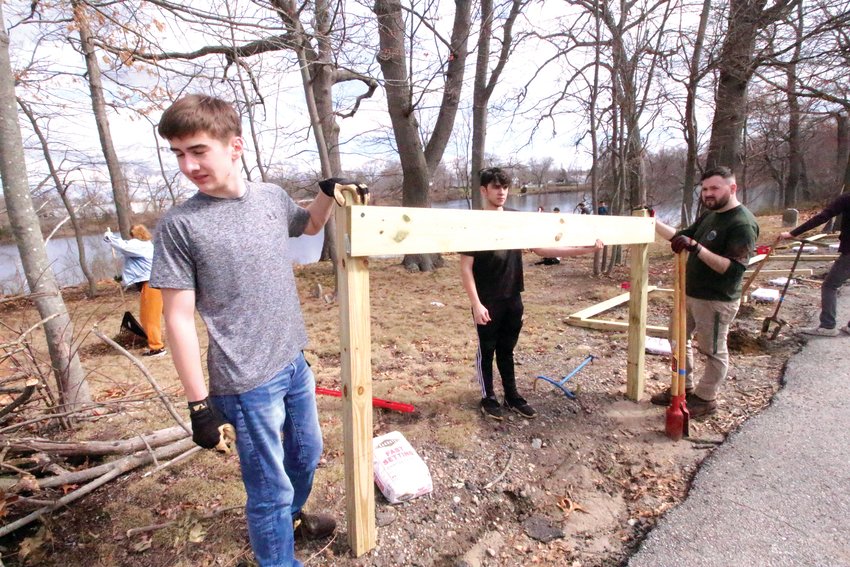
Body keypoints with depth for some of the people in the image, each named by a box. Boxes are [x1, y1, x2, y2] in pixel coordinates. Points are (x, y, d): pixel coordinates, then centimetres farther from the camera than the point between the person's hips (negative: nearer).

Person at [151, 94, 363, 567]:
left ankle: (292, 516, 54)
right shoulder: (180, 225, -13)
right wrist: (200, 404, -11)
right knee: (270, 489, 7)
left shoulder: (272, 196, 1)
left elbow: (311, 225, 23)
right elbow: (180, 319, -11)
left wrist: (328, 192, 3)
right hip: (246, 384, -6)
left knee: (307, 453, 25)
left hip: (295, 364, 6)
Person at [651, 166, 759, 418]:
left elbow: (734, 268, -27)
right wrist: (654, 222, 4)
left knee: (713, 351, 8)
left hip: (716, 301, -9)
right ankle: (683, 388, 34)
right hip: (690, 293, 9)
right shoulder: (709, 216, 9)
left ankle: (706, 399, 24)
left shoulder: (743, 224, -18)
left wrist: (696, 247, -35)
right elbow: (681, 237, 15)